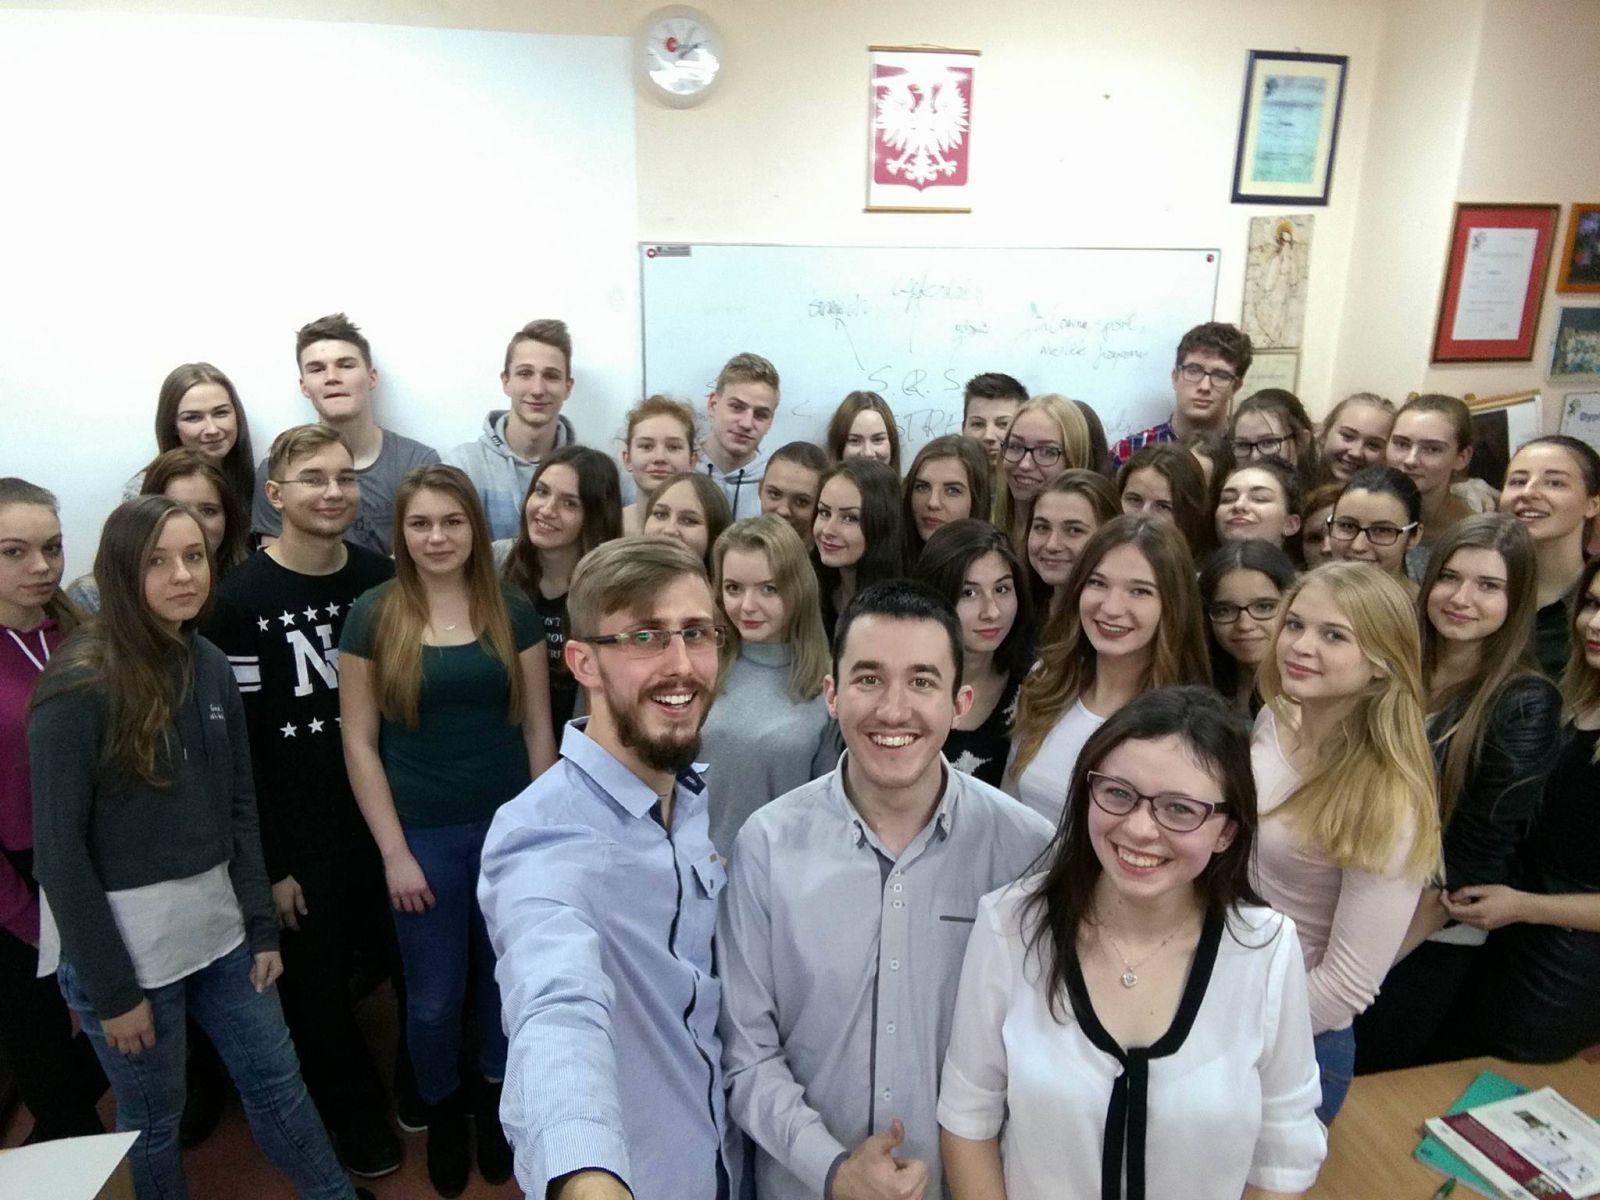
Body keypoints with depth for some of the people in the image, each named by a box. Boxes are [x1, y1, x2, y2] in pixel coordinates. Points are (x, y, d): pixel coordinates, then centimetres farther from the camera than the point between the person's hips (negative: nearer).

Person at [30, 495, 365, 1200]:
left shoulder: (210, 666, 1)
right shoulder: (80, 685, -17)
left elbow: (239, 809, 6)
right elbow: (58, 848, -15)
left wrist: (262, 926, 4)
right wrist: (111, 988, -13)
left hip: (216, 923, 5)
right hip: (117, 937, -5)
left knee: (277, 1080, 16)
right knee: (153, 1117, 14)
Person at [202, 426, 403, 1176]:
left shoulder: (383, 579, -1)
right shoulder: (240, 601, -12)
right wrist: (269, 862, -9)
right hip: (300, 837, -3)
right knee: (318, 987, 13)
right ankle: (355, 1114, 37)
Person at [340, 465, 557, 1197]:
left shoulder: (513, 611, -2)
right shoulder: (372, 616, -5)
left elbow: (537, 728, 2)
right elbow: (359, 742, -4)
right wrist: (394, 851, -7)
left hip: (510, 828, 1)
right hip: (424, 835, -1)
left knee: (505, 979, 16)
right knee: (434, 996, 12)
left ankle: (494, 1102, 42)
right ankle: (442, 1114, 40)